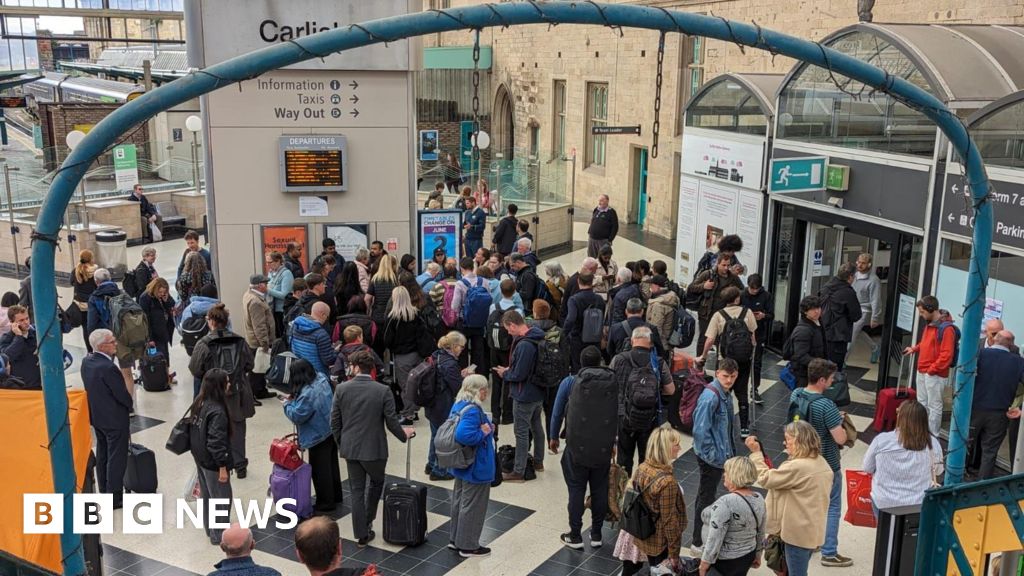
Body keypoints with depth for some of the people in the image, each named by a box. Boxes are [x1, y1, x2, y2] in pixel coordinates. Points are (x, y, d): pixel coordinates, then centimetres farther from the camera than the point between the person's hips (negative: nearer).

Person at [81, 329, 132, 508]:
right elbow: (122, 394, -21)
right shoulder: (108, 368, -29)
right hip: (115, 419, -9)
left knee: (102, 454, 21)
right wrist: (130, 406, -3)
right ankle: (114, 497, 11)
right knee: (116, 458, 3)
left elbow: (90, 387, 6)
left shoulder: (86, 361, -3)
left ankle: (104, 491, 34)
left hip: (96, 415, 9)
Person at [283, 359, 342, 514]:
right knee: (332, 464, 21)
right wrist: (295, 400, 10)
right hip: (332, 430, 9)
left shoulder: (307, 394, -30)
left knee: (320, 470, 6)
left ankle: (325, 504, 17)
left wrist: (288, 404, -5)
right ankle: (336, 497, 35)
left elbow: (297, 416, -23)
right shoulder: (322, 378, -3)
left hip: (319, 435, -9)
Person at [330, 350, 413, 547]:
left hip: (350, 448, 2)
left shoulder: (341, 388, -7)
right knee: (377, 482, 24)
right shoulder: (383, 391, -13)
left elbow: (334, 420, -1)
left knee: (357, 490, 11)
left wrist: (340, 443, 14)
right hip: (374, 448, -2)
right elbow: (391, 422, -9)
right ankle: (367, 522, 29)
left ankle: (362, 534, 13)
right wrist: (404, 435, 11)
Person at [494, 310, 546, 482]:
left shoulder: (523, 345, -28)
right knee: (536, 427, 22)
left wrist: (505, 373, -7)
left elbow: (519, 374, -26)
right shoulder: (537, 338, 1)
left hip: (524, 396, -9)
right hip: (538, 393, 9)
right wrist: (509, 370, 6)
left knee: (521, 432, 1)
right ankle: (538, 462, 38)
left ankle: (518, 472, 9)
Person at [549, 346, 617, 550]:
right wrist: (614, 442, 18)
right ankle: (596, 535, 23)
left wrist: (553, 437, 17)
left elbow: (557, 413, 2)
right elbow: (618, 415, 6)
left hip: (577, 447, -2)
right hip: (604, 448, 2)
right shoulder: (613, 383, -1)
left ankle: (575, 536, 14)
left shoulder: (570, 383, -5)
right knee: (599, 491, 13)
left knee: (576, 490, 8)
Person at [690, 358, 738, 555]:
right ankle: (699, 543, 14)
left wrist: (729, 452, 14)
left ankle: (706, 534, 39)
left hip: (721, 455, 9)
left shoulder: (726, 394, 4)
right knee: (706, 499, 2)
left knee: (709, 496, 22)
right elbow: (700, 430, -26)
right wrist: (714, 456, -21)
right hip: (711, 457, -9)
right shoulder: (710, 397, -25)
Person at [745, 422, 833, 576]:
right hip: (812, 530, 9)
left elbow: (765, 478, -17)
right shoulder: (822, 464, 5)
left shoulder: (797, 467, -25)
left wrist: (756, 452, -9)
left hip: (798, 533, -9)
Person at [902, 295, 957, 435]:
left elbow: (946, 355, -22)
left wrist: (931, 370, -20)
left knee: (934, 406, -1)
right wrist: (914, 349, 14)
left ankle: (932, 437, 6)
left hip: (935, 375, -9)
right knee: (921, 404, 18)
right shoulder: (928, 325, 10)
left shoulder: (946, 329, -18)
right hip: (921, 372, 9)